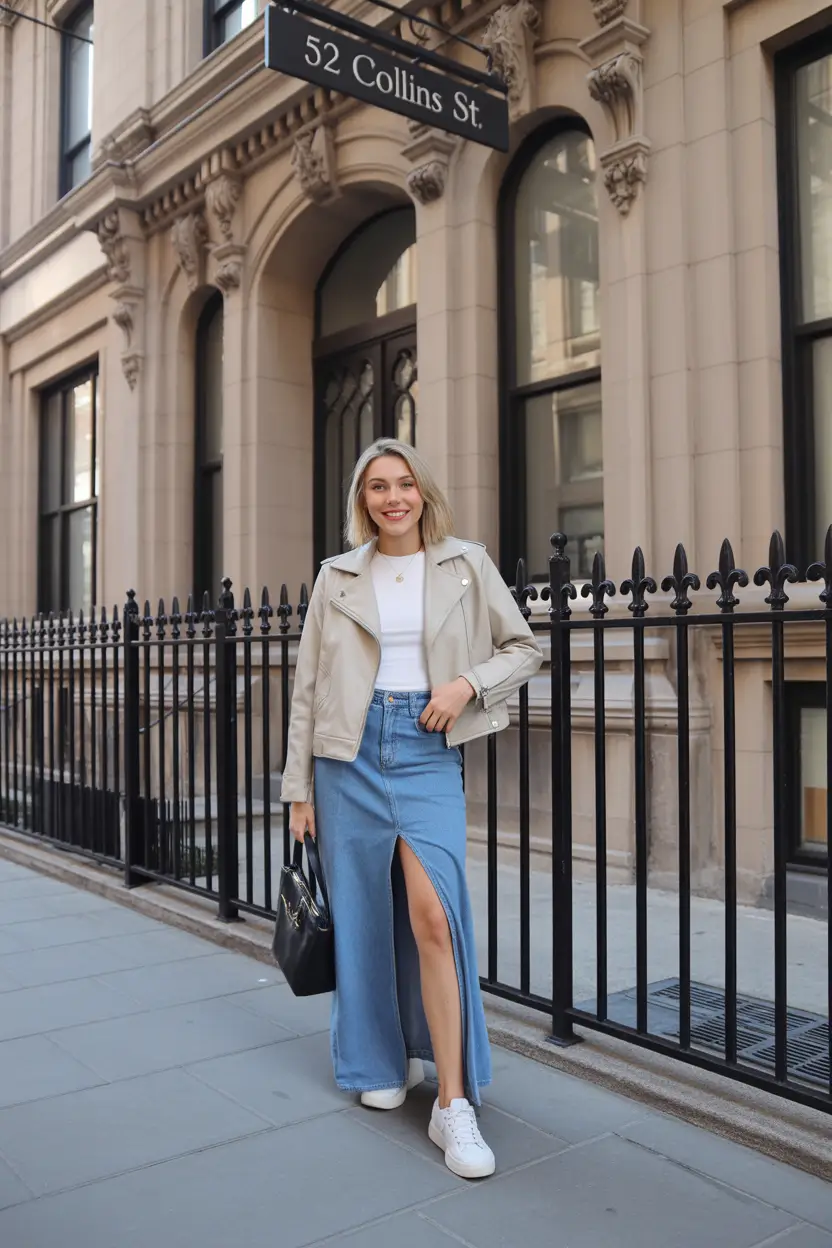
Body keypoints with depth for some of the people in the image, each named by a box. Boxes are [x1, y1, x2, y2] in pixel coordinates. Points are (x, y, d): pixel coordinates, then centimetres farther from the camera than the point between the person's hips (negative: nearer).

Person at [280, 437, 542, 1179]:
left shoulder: (466, 565, 4)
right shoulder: (337, 577, 6)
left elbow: (524, 648, 10)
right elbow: (308, 686, 7)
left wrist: (469, 682, -9)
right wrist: (299, 786, 5)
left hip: (428, 750, -2)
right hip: (351, 750, 2)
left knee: (433, 911, -14)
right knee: (364, 914, 8)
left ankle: (454, 1105, -5)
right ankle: (385, 1060, 30)